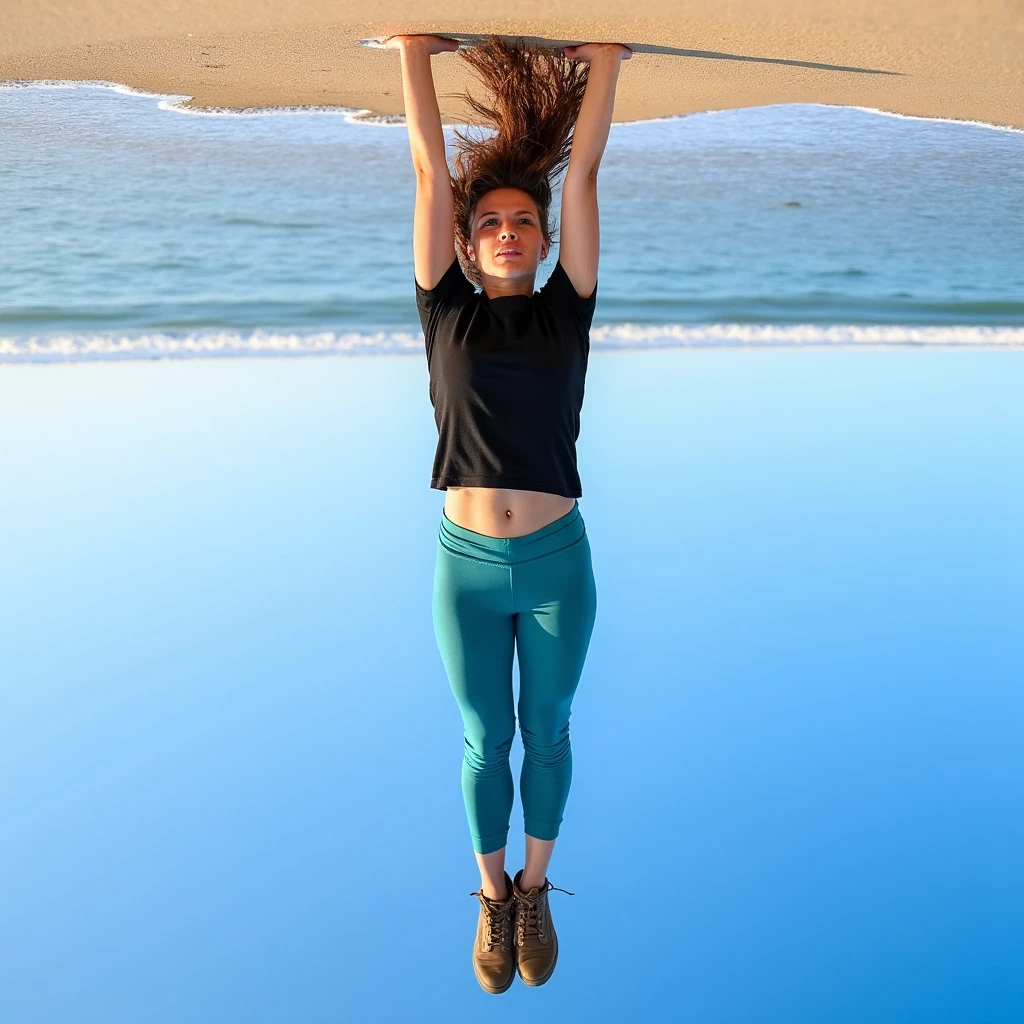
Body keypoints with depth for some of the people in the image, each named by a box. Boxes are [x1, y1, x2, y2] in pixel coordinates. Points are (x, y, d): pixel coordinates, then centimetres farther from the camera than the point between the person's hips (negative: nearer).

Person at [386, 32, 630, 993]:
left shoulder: (565, 310, 3)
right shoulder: (448, 312, 2)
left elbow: (581, 173, 2)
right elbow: (430, 169, 2)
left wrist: (604, 55, 2)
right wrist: (415, 45, 3)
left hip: (557, 562, 0)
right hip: (467, 564, 0)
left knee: (547, 732, 16)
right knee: (484, 741, 14)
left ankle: (535, 888, 37)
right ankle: (492, 894, 36)